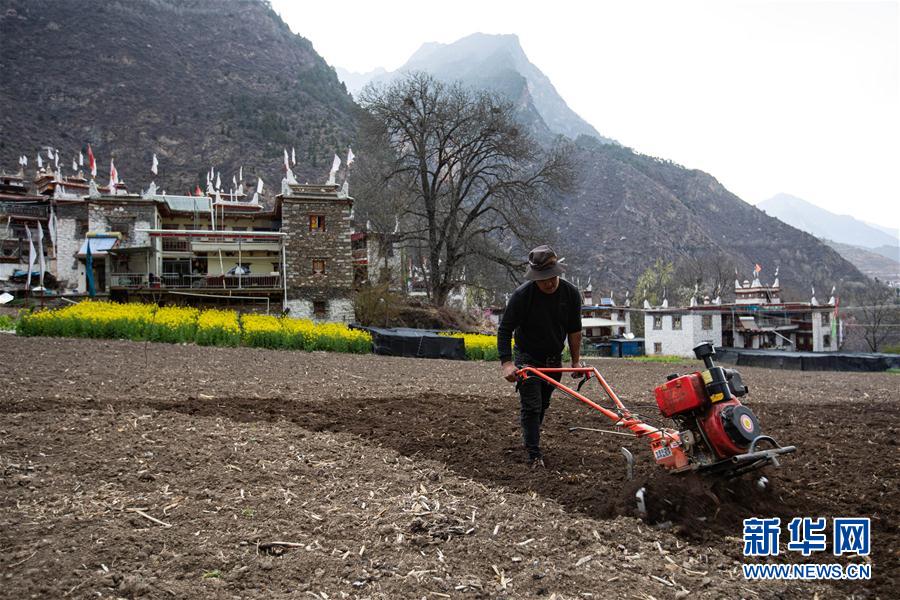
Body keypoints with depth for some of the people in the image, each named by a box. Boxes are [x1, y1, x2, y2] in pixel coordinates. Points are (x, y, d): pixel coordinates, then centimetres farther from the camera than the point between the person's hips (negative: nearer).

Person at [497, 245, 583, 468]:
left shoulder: (571, 293, -10)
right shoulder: (522, 295, -22)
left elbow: (574, 330, 3)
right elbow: (505, 330, -18)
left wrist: (576, 361, 1)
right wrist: (507, 363, -28)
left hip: (554, 359, 4)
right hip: (528, 358, -4)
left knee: (543, 405, 16)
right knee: (531, 406, -10)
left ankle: (530, 442, 33)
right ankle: (534, 455, -5)